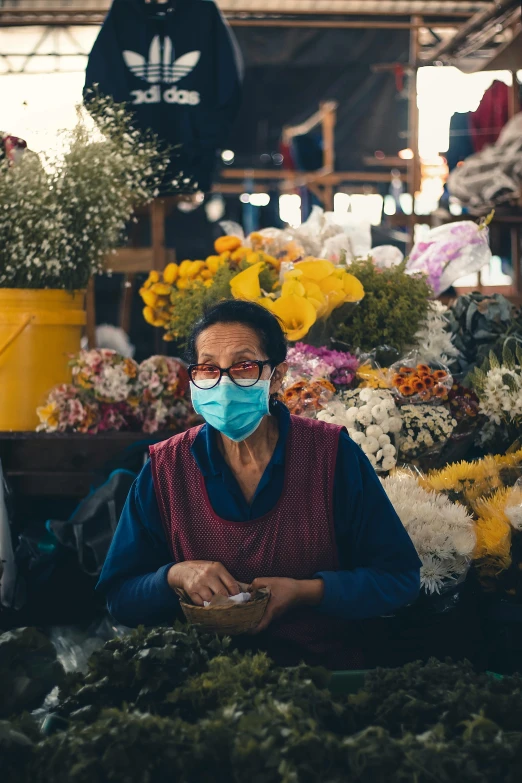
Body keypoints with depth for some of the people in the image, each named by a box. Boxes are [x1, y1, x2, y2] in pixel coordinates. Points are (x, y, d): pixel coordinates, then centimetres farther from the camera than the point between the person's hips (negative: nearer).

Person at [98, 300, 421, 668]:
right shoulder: (165, 469, 2)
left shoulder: (334, 455, -3)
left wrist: (306, 592, -13)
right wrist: (174, 576, -13)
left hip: (325, 667, -1)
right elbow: (119, 596, 7)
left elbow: (400, 578, 1)